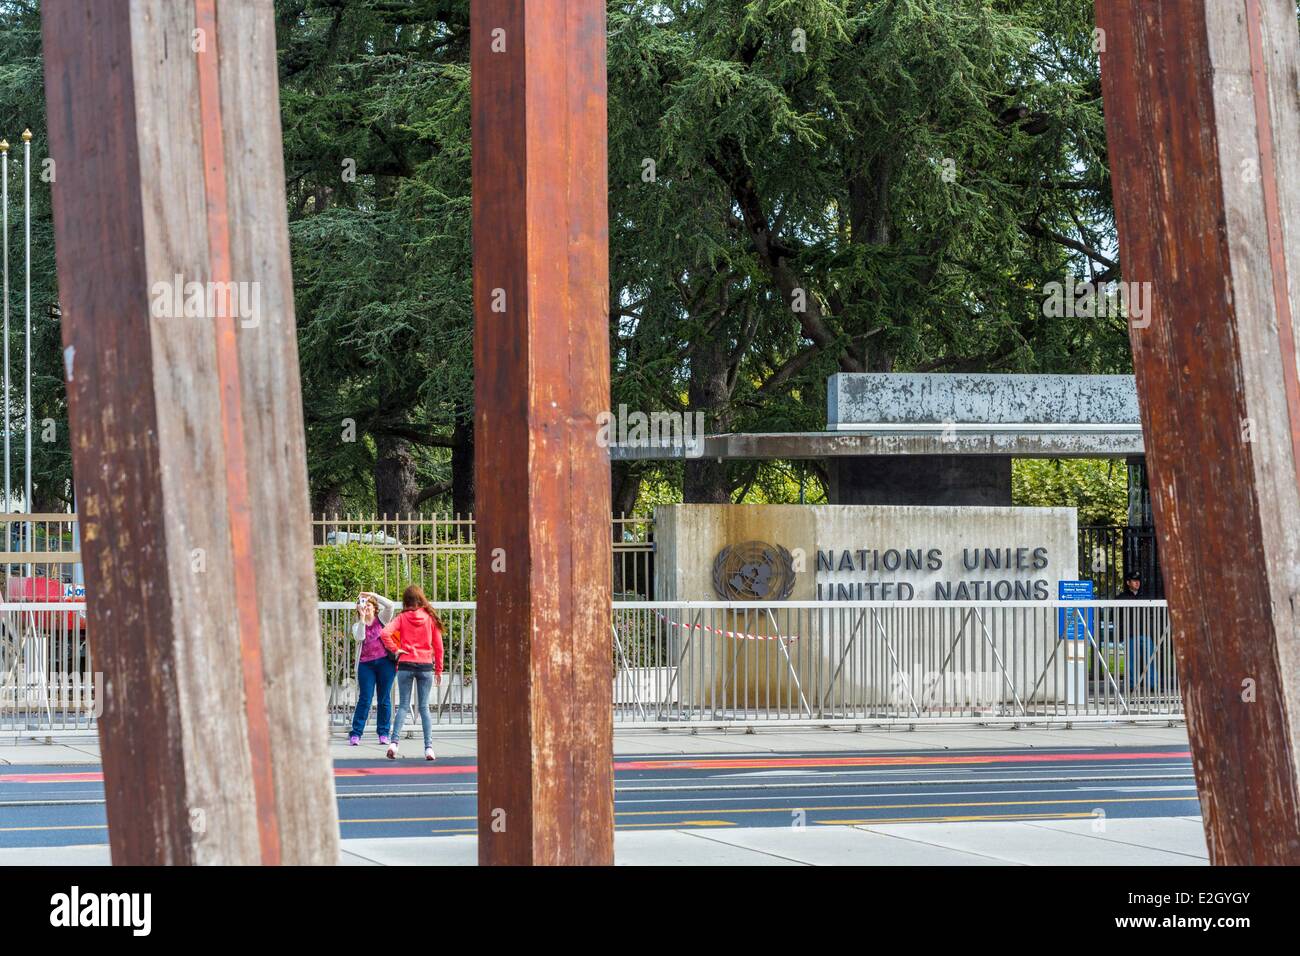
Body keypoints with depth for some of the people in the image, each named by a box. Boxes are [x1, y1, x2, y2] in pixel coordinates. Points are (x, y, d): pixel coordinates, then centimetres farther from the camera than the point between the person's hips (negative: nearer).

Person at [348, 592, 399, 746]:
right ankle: (355, 734, -5)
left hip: (385, 662, -1)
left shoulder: (381, 619, 8)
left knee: (384, 699, 3)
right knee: (364, 699, -5)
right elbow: (359, 638, -10)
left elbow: (390, 606, -8)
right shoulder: (357, 626, 11)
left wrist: (372, 595, -9)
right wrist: (362, 618, -13)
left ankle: (384, 733, 9)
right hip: (366, 664, 1)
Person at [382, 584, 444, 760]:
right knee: (424, 707, 5)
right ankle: (429, 747, -1)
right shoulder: (430, 618, 2)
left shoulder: (402, 618, -1)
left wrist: (395, 650, -4)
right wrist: (439, 670, 12)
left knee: (403, 706, 5)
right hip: (426, 666, 1)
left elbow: (384, 633, -17)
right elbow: (438, 645, 4)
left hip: (405, 665, -1)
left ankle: (394, 742, -9)